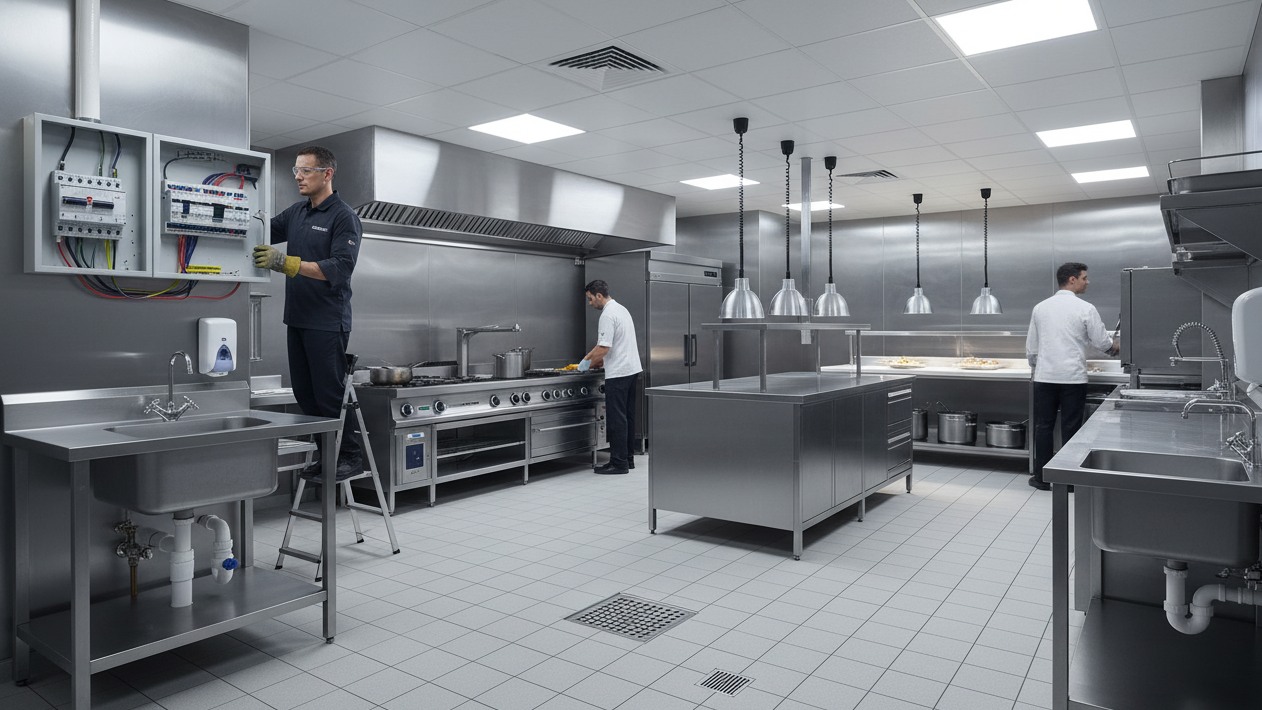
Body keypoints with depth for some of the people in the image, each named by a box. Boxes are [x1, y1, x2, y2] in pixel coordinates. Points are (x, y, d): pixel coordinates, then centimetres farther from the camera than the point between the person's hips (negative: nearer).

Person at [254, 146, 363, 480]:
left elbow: (340, 268, -20)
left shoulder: (344, 217, -9)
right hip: (297, 319, 8)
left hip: (327, 323, -8)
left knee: (329, 395, -3)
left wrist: (286, 262, -28)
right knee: (305, 395, 12)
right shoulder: (296, 212, 13)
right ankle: (326, 455, 23)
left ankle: (352, 456, 11)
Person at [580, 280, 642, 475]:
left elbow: (603, 349, -20)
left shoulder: (608, 315, -17)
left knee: (616, 417, -5)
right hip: (632, 369, 10)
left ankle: (618, 462, -1)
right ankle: (627, 458, 20)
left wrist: (589, 365, -4)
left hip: (618, 373, -10)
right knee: (627, 415, 13)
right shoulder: (621, 308, 15)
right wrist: (587, 358, 19)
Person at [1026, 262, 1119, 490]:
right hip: (1073, 378, -3)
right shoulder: (1085, 309, -7)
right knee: (1070, 429, 5)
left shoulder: (1040, 308, 4)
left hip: (1045, 377, 3)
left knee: (1043, 427, 8)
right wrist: (1115, 345, 23)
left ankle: (1041, 476, 12)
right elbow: (1102, 343, 1)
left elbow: (1031, 347, 10)